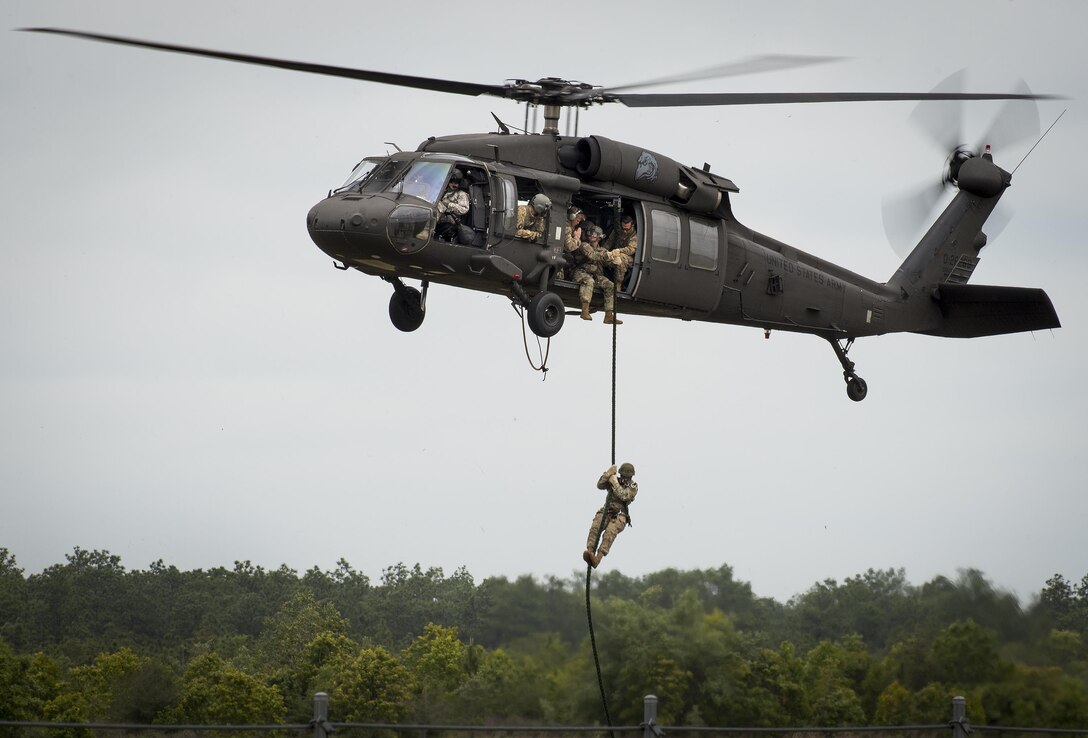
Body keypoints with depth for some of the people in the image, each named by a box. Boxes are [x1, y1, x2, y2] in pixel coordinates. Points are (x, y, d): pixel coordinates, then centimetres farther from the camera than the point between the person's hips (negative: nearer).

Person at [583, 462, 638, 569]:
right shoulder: (614, 480, 12)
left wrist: (615, 483, -15)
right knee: (595, 528, -27)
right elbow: (600, 485, -3)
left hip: (619, 516, -4)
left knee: (609, 533, -32)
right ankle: (590, 552, -43)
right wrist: (608, 473, -15)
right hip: (606, 512, 4)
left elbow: (623, 496, -16)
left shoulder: (633, 487, 1)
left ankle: (598, 559, -47)